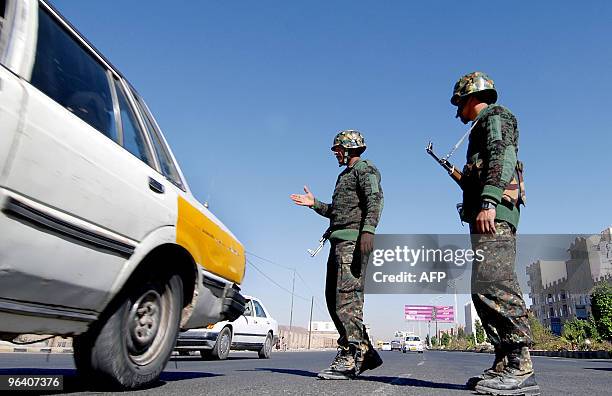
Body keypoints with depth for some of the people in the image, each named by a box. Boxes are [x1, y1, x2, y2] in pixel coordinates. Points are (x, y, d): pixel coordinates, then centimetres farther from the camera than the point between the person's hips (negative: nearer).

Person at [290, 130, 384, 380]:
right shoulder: (344, 176, 31)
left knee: (347, 296, -16)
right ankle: (366, 353, 12)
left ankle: (349, 357, -15)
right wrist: (314, 204, 26)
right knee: (334, 298, 6)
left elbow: (375, 199, -16)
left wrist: (368, 228, -30)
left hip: (353, 239, -10)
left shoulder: (365, 169, 2)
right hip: (338, 241, 10)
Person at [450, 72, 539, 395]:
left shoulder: (495, 115, 5)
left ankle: (520, 370, -19)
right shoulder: (485, 127, 33)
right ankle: (505, 365, 4)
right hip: (489, 215, 10)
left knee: (493, 283, -19)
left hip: (494, 213, -10)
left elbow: (504, 156, -13)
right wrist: (466, 178, 37)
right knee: (485, 289, 4)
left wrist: (488, 201, -24)